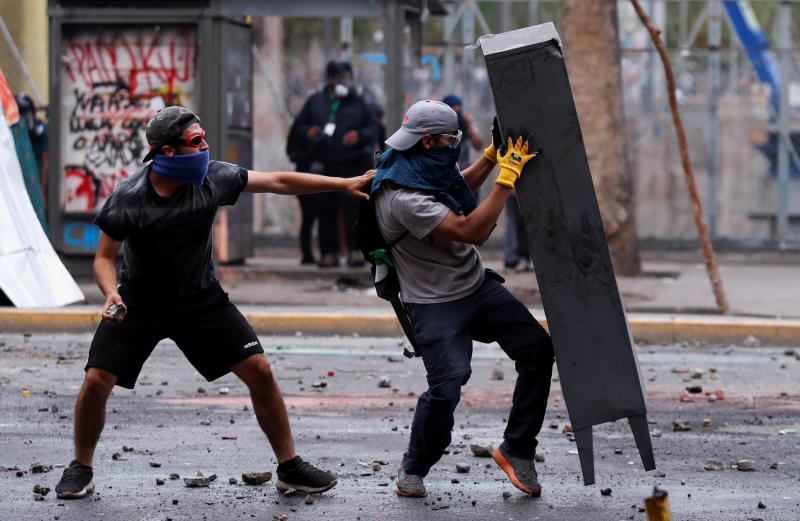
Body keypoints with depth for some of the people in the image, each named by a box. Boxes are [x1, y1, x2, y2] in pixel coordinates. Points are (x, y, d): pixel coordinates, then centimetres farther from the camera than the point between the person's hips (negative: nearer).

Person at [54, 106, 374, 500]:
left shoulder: (211, 179, -16)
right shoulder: (127, 198, -21)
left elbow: (279, 182, -9)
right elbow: (105, 257, -11)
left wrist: (344, 184, -11)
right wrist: (111, 294, -31)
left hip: (200, 298, 2)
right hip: (139, 302, -2)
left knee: (259, 372, -6)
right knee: (96, 381, -13)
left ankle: (290, 467, 8)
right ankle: (80, 470, 11)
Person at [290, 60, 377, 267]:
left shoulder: (358, 103, 11)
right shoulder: (315, 101, 14)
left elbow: (372, 128, 10)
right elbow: (298, 126, 17)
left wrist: (359, 135, -10)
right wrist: (308, 132, -5)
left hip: (352, 164, -2)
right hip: (324, 163, 2)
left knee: (353, 205, -10)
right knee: (326, 209, 2)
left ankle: (354, 250, -6)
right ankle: (329, 252, 6)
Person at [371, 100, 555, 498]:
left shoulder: (428, 170, 3)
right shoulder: (404, 198, -26)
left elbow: (461, 190, 28)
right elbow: (472, 231, -30)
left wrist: (494, 153, 16)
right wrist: (508, 177, -27)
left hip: (477, 286, 9)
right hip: (435, 304, -9)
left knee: (538, 349, -3)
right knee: (447, 385, -24)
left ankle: (516, 450, 8)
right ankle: (413, 468, 3)